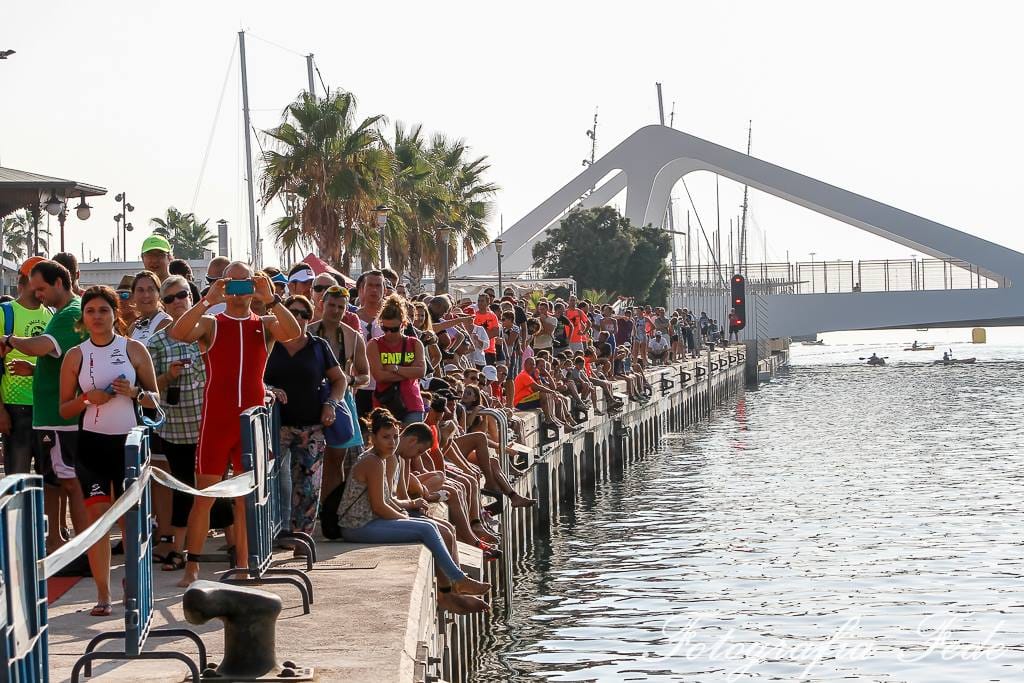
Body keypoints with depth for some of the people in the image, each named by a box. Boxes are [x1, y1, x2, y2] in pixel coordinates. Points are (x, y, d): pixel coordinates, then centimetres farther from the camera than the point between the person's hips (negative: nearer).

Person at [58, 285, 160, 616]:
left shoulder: (134, 350, 4)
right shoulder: (75, 356, 5)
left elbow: (155, 400, 7)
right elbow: (64, 409, 7)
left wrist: (135, 393, -13)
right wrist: (87, 398, -13)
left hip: (129, 440, 0)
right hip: (92, 443, 0)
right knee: (97, 513, -8)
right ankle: (103, 594, -4)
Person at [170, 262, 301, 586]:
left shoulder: (265, 324, 9)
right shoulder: (210, 323, 4)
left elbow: (294, 333, -12)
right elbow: (178, 333, -16)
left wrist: (270, 299, -19)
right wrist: (208, 300, -21)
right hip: (216, 419, -2)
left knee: (248, 498, 7)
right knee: (204, 494, 0)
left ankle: (243, 566, 13)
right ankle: (192, 566, 6)